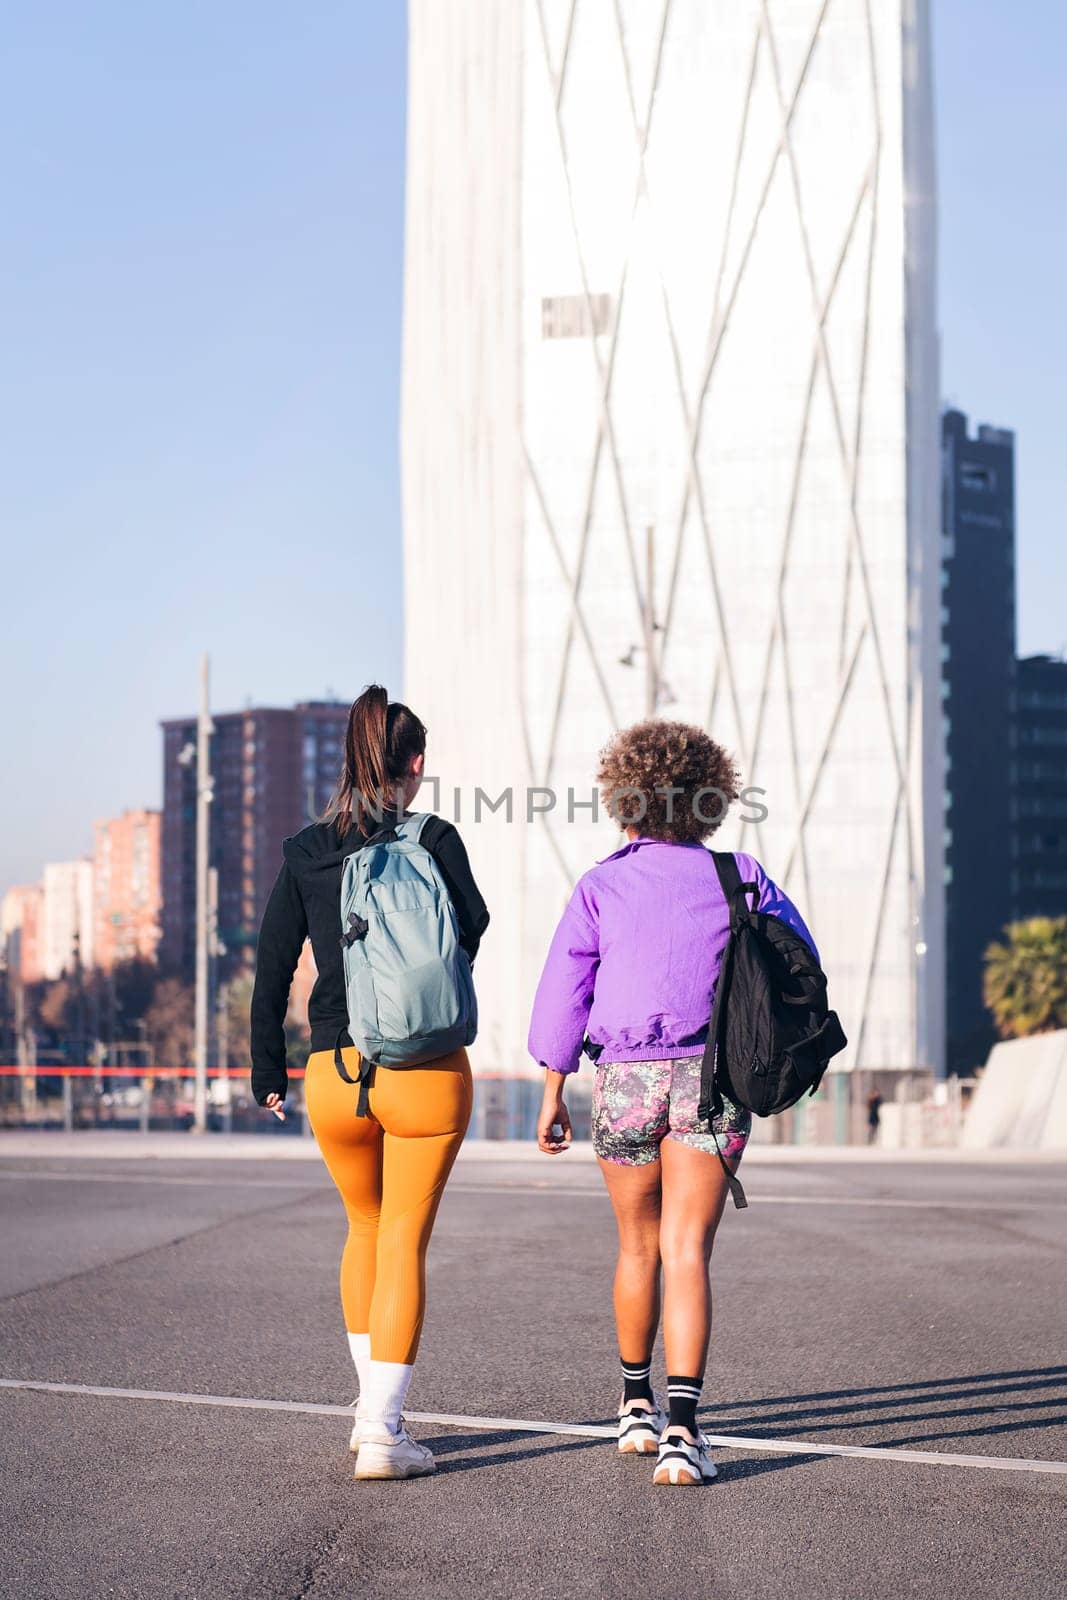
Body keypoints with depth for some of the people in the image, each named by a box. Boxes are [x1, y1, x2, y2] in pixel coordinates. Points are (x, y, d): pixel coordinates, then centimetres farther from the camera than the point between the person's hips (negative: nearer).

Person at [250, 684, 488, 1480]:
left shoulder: (304, 853, 3)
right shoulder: (434, 840, -7)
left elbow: (271, 971, 5)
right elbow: (472, 932, 1)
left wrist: (269, 1073, 13)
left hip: (334, 1074, 3)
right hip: (425, 1070, -3)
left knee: (366, 1227, 23)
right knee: (404, 1242, 1)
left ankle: (371, 1404, 27)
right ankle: (383, 1429, -4)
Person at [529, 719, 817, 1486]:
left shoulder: (602, 885, 2)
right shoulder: (739, 877, 3)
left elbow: (562, 994, 2)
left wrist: (553, 1096, 8)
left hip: (625, 1078, 1)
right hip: (714, 1078, -1)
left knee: (639, 1247, 19)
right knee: (688, 1253, -6)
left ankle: (638, 1404, 35)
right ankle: (682, 1425, -20)